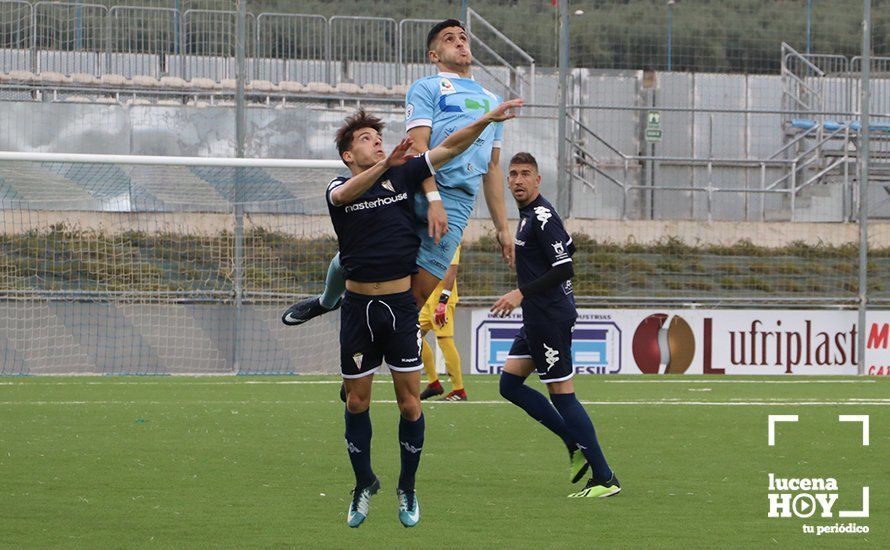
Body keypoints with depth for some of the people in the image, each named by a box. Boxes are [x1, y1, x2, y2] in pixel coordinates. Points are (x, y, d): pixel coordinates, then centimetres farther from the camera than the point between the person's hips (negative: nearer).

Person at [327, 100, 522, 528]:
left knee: (410, 404, -1)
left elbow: (449, 148, 3)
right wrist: (385, 164, -43)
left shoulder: (403, 174, 6)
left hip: (401, 304, 1)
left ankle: (407, 489, 14)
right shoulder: (338, 189, -2)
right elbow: (349, 192, -25)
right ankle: (365, 484, 25)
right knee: (357, 401, 8)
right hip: (359, 305, -1)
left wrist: (487, 120, -11)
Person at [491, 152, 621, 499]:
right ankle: (576, 445, 12)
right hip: (538, 318, 11)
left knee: (561, 393, -8)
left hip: (550, 319, -11)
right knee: (509, 383, 11)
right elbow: (568, 247, 27)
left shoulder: (542, 217, -16)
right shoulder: (529, 215, 14)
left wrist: (521, 293, -25)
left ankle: (605, 479, -5)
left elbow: (564, 269, -23)